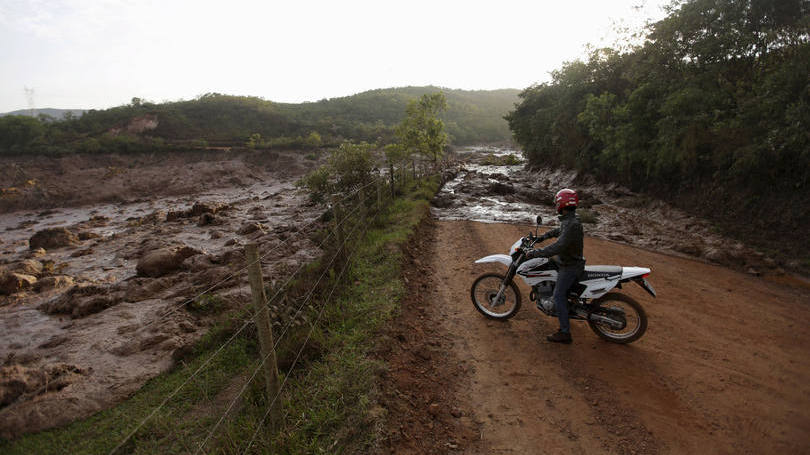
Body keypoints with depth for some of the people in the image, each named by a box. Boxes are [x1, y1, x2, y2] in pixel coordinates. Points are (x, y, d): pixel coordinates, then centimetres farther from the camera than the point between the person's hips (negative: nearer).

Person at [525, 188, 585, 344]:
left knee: (558, 296, -8)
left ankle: (565, 333, -5)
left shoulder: (572, 225, -28)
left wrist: (535, 253, -34)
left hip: (570, 266, -10)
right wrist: (543, 236, 26)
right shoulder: (569, 220, 4)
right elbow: (560, 231, 27)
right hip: (570, 262, 10)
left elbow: (558, 247, -36)